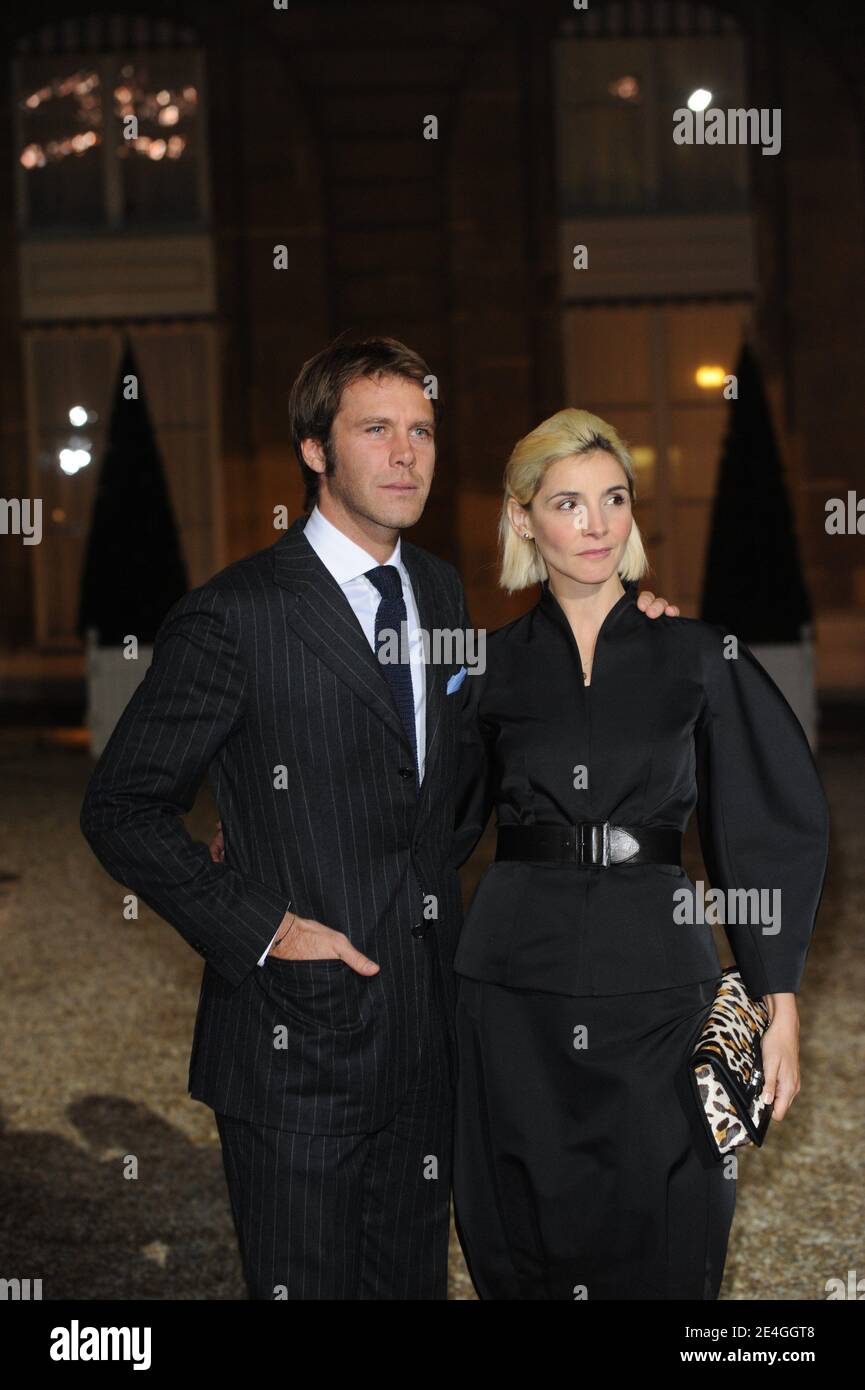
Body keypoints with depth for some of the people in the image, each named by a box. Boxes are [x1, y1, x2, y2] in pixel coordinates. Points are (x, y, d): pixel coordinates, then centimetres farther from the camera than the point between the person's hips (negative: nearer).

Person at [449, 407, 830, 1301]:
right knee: (525, 1241, 8)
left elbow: (768, 830, 1)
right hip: (515, 984, 1)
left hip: (657, 983, -1)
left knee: (661, 1244, 2)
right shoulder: (494, 667, 5)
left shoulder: (696, 653, 1)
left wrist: (780, 1010, -3)